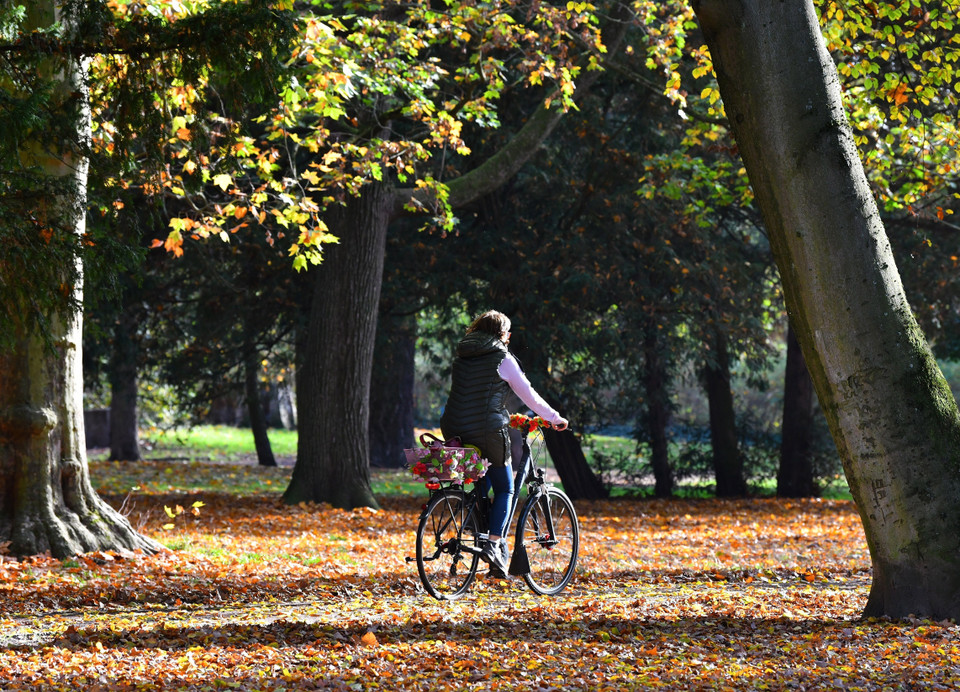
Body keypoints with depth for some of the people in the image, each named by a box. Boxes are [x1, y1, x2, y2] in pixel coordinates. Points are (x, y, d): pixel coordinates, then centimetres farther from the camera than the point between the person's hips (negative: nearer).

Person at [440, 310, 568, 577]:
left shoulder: (462, 356, 15)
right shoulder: (502, 359, -2)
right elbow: (528, 394, 3)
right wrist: (554, 418, 16)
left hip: (455, 431, 6)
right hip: (488, 432, -6)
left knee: (482, 482, 26)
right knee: (504, 489, 5)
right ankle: (493, 543, -10)